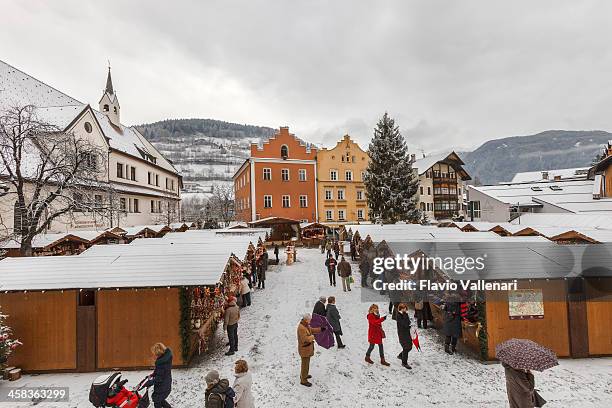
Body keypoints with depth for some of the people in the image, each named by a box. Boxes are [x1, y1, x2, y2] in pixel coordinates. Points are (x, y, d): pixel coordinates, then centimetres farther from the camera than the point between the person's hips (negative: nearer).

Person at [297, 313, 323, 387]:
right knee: (305, 364, 4)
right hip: (304, 349, -10)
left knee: (306, 363, 26)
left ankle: (303, 375, 45)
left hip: (307, 348, 10)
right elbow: (305, 339, -31)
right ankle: (303, 380, 18)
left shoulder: (306, 325, 1)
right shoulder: (301, 328, -31)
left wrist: (320, 329, 4)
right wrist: (312, 337, -17)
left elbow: (311, 330, 13)